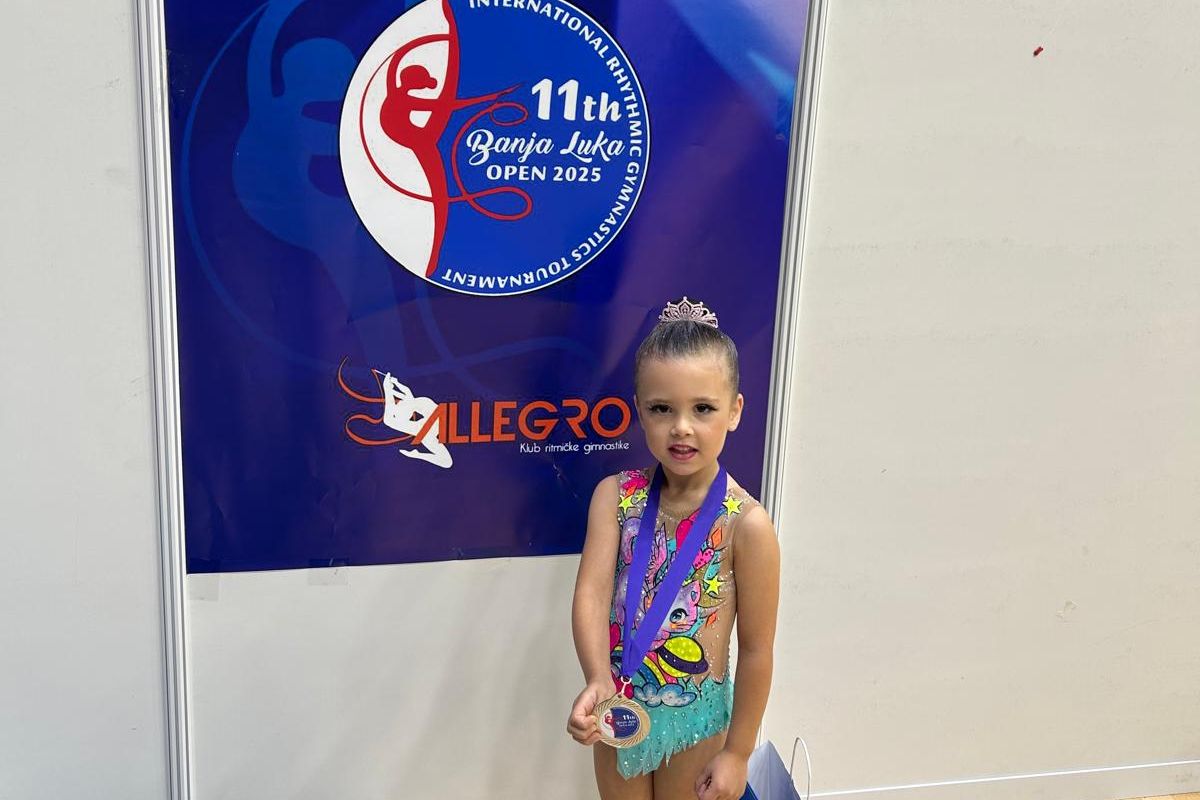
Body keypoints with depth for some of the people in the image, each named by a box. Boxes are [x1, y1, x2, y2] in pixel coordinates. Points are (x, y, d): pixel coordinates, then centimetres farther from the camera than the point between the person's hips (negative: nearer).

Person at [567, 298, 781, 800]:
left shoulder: (746, 525, -20)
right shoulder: (615, 496, -11)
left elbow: (756, 650, -13)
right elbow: (592, 593, -19)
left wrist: (737, 751, -7)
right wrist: (598, 681, -37)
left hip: (694, 719, -2)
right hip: (619, 704, 3)